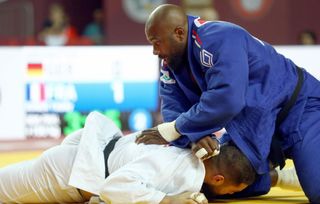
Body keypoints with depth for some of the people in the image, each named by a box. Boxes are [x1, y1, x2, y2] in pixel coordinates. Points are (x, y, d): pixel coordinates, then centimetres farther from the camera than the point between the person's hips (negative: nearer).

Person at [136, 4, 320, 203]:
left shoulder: (221, 40, -29)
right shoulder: (171, 62, -1)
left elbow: (225, 101, -39)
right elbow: (173, 106, -9)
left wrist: (169, 131, -33)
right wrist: (196, 136, -31)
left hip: (300, 109, -8)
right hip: (255, 126, 8)